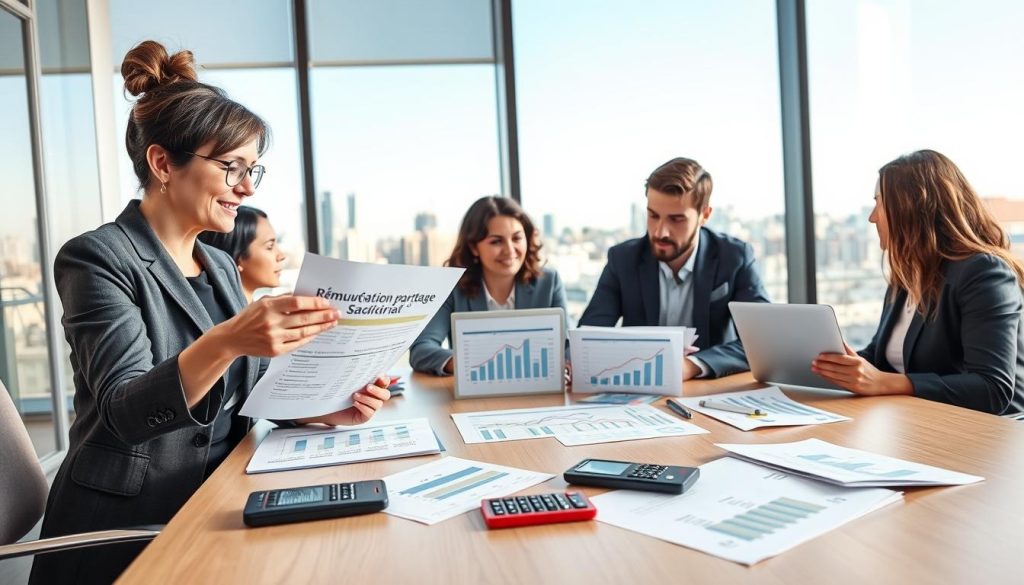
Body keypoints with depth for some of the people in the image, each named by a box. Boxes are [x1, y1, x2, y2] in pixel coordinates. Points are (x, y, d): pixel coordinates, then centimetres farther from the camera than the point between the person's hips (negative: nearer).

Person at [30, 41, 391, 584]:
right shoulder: (97, 257, -10)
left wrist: (323, 408, -7)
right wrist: (225, 342, -38)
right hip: (123, 535, -6)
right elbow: (125, 412, -20)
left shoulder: (221, 267, 11)